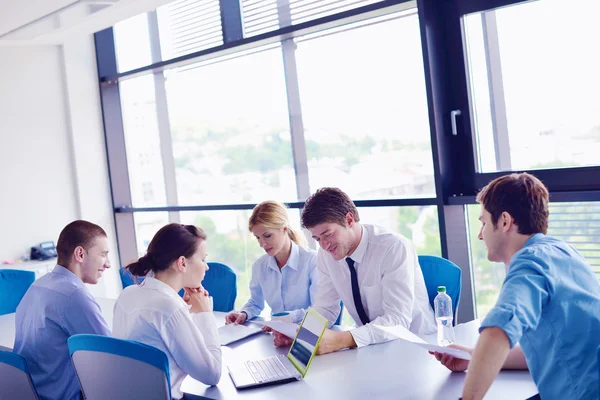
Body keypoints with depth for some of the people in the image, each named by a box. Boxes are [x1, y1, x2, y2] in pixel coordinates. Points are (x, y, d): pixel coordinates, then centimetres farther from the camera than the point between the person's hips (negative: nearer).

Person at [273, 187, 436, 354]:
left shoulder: (395, 248, -22)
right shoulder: (326, 254, -4)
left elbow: (397, 320, -28)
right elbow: (325, 308, 4)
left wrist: (341, 340, -41)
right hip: (371, 347, 5)